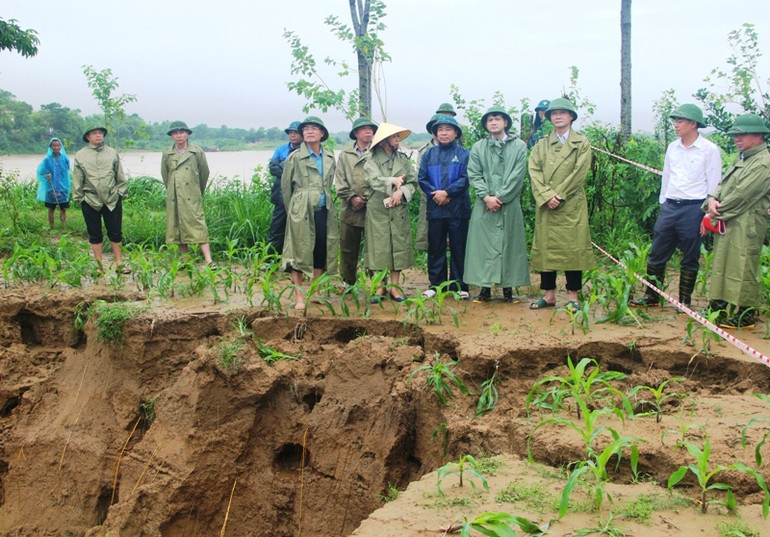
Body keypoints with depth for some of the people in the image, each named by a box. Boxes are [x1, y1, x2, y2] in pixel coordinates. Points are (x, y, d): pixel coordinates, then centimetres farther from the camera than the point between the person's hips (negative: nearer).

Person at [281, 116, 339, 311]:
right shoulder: (295, 158, -1)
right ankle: (298, 296, 0)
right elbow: (285, 186, 4)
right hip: (302, 212, -4)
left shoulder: (329, 158, 11)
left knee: (321, 251, 7)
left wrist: (325, 202, 16)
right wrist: (293, 210, 8)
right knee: (300, 251, -4)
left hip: (324, 210, 5)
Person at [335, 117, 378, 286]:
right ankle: (348, 282, 20)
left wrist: (364, 198, -11)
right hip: (349, 209, 3)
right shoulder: (345, 154, 13)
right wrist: (351, 197, -5)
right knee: (348, 248, 8)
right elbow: (340, 180, 8)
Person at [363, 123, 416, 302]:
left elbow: (413, 182, 4)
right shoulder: (372, 160, 2)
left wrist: (401, 191, -12)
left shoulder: (403, 159, 11)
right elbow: (374, 180, -15)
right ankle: (379, 287, 6)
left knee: (399, 245, 2)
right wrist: (393, 181, -16)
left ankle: (395, 286, 8)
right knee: (378, 247, -2)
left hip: (400, 210, 3)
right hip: (377, 211, -3)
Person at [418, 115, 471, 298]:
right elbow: (422, 179, 5)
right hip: (435, 208, 3)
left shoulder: (463, 154, 3)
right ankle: (436, 285, 14)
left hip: (458, 208, -2)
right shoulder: (429, 154, 11)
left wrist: (447, 192, -15)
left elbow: (465, 178, -7)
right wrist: (434, 194, -10)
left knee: (458, 248, 2)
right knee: (435, 248, 6)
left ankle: (459, 286, 9)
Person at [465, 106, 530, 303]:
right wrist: (486, 196, -10)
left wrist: (500, 197, -10)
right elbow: (474, 175, 4)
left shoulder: (519, 146, 5)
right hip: (484, 206, 1)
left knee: (509, 245, 1)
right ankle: (485, 288, 4)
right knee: (483, 245, -1)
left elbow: (517, 176, -2)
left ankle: (508, 288, 8)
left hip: (509, 205, -1)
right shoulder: (478, 148, 11)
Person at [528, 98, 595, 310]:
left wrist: (559, 196, -12)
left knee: (572, 248, -2)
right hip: (545, 206, 3)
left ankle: (573, 296, 4)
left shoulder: (582, 143, 8)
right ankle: (549, 295, 11)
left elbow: (579, 173, -4)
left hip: (572, 205, -2)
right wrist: (546, 196, -13)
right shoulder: (541, 145, 15)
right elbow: (534, 172, 2)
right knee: (545, 248, 3)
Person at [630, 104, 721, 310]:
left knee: (690, 259, 6)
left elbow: (714, 185, -6)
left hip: (693, 209, -5)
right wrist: (663, 205, 14)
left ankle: (685, 301, 16)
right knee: (657, 255, 7)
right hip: (669, 207, 5)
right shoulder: (673, 148, 10)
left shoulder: (709, 150, -6)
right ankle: (652, 296, 18)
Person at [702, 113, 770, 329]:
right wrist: (712, 200, -6)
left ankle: (745, 315, 4)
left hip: (746, 225, -10)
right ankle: (717, 308, 21)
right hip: (728, 223, 10)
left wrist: (716, 214, -11)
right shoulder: (742, 159, 19)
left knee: (742, 269, -4)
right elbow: (723, 185, 15)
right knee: (720, 265, 13)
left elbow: (741, 196, -18)